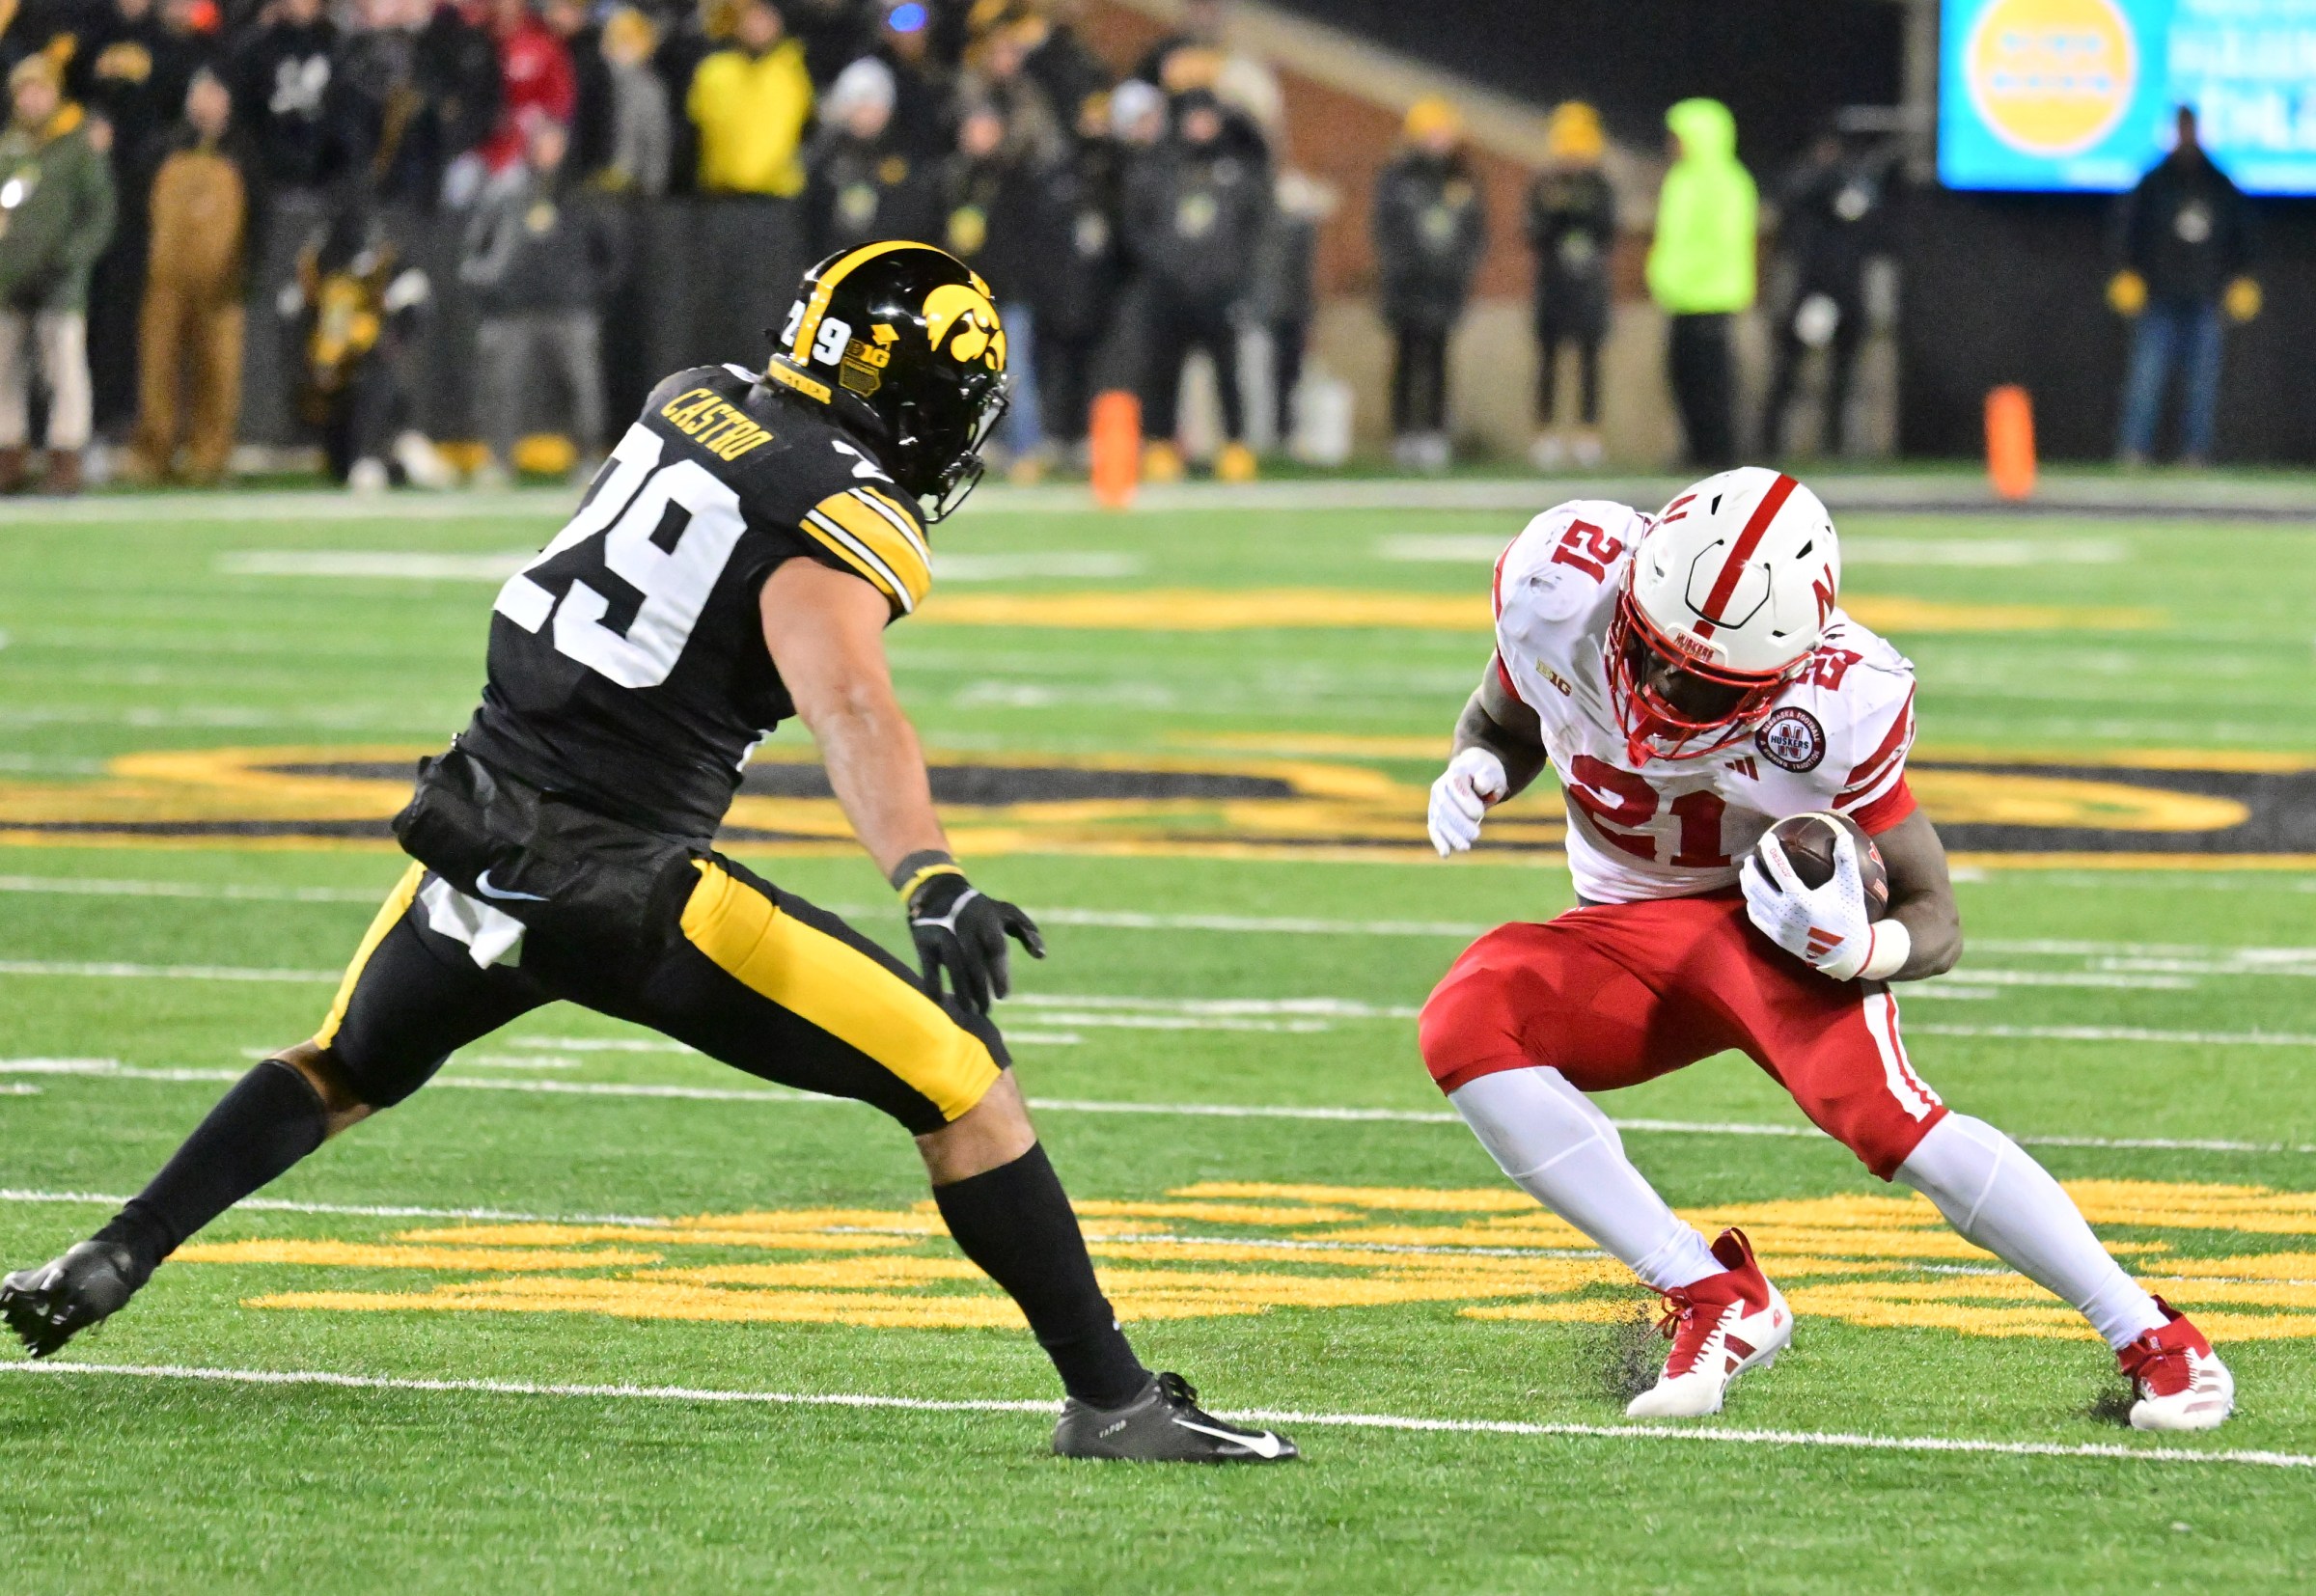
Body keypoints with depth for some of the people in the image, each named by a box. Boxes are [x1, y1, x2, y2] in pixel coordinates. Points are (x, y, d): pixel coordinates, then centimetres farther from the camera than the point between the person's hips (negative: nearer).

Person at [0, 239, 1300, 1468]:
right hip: (621, 886, -7)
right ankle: (1111, 1399, -7)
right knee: (966, 1087, -4)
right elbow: (851, 710, -31)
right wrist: (932, 881, -44)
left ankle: (107, 1265, 28)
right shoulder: (838, 521, -14)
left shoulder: (696, 401, 8)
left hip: (479, 836, 7)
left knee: (348, 1072, 35)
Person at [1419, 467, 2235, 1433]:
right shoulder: (1560, 582, -20)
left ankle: (2153, 1342, -18)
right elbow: (1502, 722, 4)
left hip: (1770, 915, -4)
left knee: (1879, 1114, -31)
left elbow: (1936, 925, -18)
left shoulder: (1832, 708, -28)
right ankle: (1712, 1300, -16)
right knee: (1463, 1025, -25)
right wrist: (1475, 773, -20)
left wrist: (1861, 949, -41)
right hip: (1625, 927, 5)